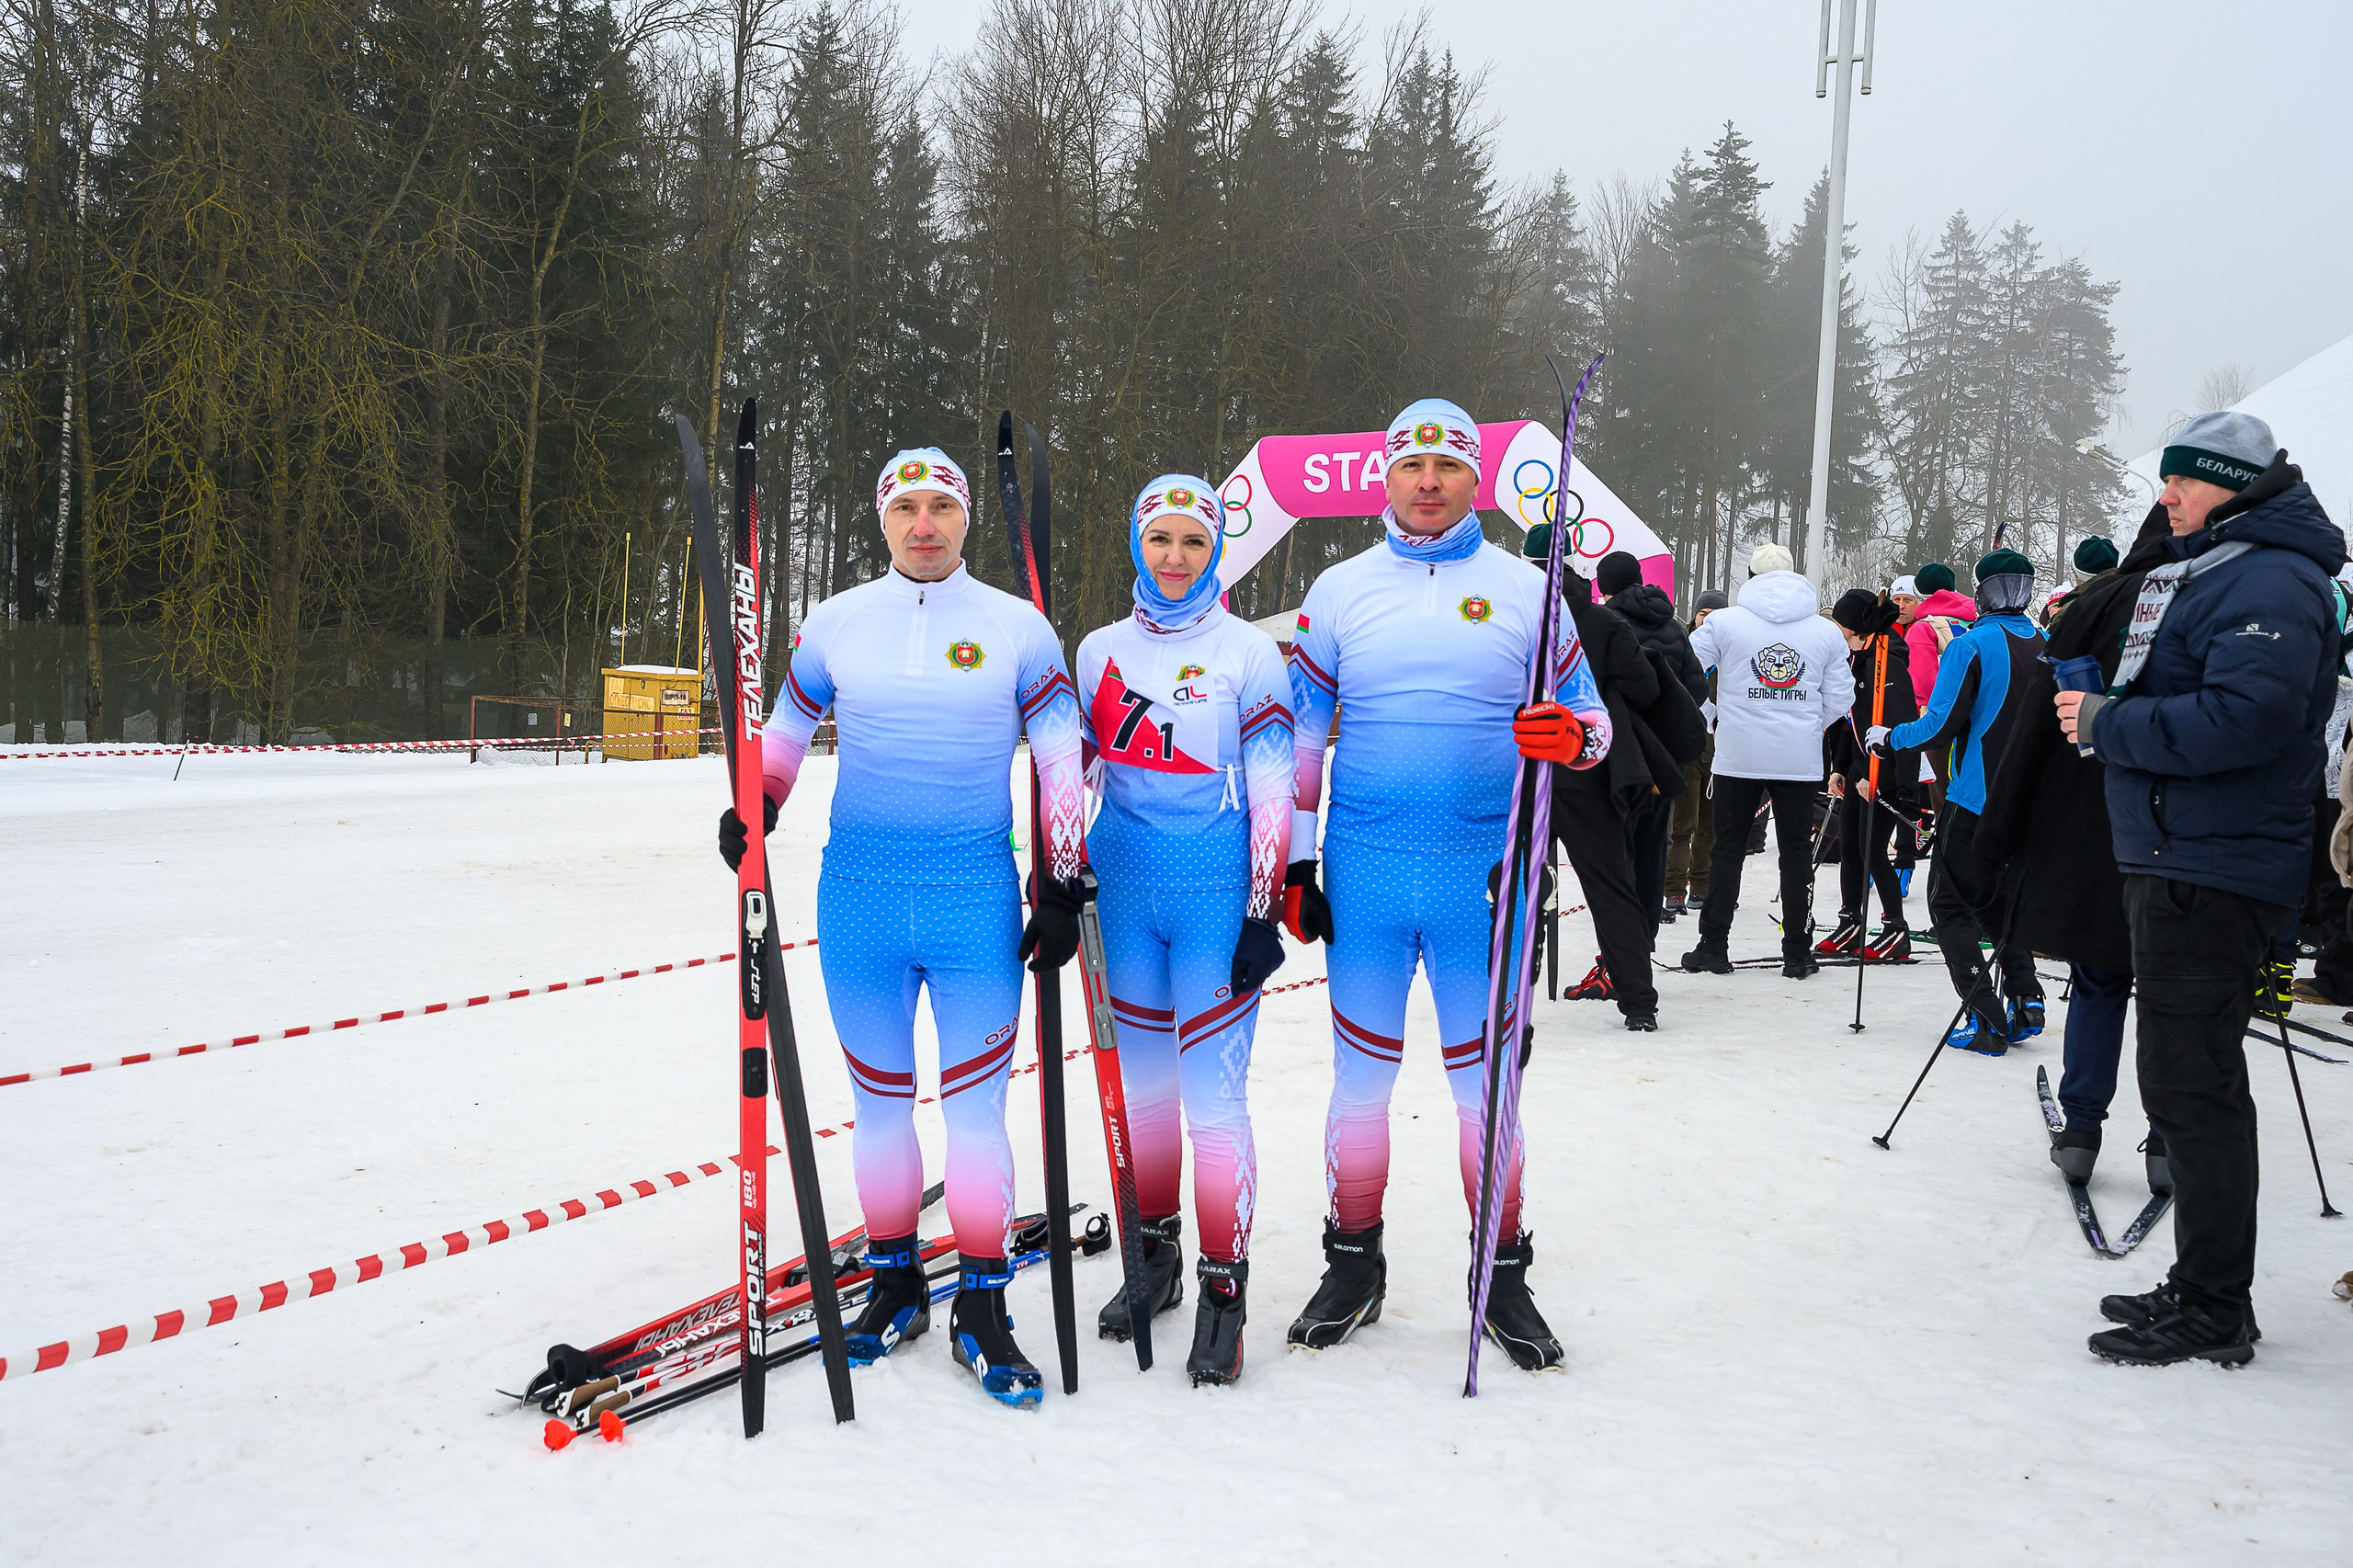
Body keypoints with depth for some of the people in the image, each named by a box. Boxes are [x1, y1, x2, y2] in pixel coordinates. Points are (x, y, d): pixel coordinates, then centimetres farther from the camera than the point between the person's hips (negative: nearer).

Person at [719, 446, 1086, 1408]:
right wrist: (752, 808, -1)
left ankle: (981, 1310, 11)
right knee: (879, 1101, 10)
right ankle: (895, 1286, 26)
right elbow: (785, 729, 18)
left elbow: (1062, 757, 4)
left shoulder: (1017, 628, 1)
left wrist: (1062, 887, 1)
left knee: (976, 1106, 0)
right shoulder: (835, 624, 5)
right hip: (859, 895, 2)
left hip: (978, 898, -1)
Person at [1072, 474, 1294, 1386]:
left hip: (1216, 898, -4)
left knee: (1214, 1095, -7)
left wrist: (1263, 916, -9)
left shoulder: (1249, 654, -2)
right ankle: (1153, 1258, 27)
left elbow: (1273, 794, -5)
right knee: (1142, 1082, 12)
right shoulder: (1100, 653, 9)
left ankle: (1225, 1287, 4)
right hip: (1125, 894, 4)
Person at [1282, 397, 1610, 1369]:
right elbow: (1299, 733, 10)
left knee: (1486, 1081, 5)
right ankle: (1354, 1267, 22)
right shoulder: (1340, 591, 7)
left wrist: (1572, 736, -17)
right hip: (1365, 873, 1)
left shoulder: (1524, 588, 5)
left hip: (1483, 875, -1)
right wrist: (1295, 863, 5)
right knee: (1361, 1076, 8)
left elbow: (1586, 714, 8)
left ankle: (1503, 1278, 19)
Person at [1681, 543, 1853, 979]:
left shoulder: (1724, 622, -4)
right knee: (1796, 852, 8)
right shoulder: (1826, 631, 4)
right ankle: (1797, 953, 10)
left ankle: (1714, 946, 11)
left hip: (1738, 758, -1)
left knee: (1728, 849, 8)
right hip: (1801, 760, 1)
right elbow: (1839, 698, 6)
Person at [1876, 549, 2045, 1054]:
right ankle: (2025, 997, 9)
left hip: (1975, 799, -6)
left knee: (1951, 904, 4)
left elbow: (1940, 727, -17)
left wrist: (1889, 738, -1)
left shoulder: (1971, 646, -13)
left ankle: (1985, 1018, -4)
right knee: (2000, 901, 22)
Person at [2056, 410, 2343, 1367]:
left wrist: (2108, 725, -18)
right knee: (2189, 1082, 16)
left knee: (2192, 1087, -6)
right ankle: (2199, 1288, 26)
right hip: (2173, 859, 11)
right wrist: (2112, 713, 6)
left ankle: (2214, 1310, 3)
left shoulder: (2270, 581, -14)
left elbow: (2243, 718, -27)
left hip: (2214, 876, -11)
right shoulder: (2200, 570, 19)